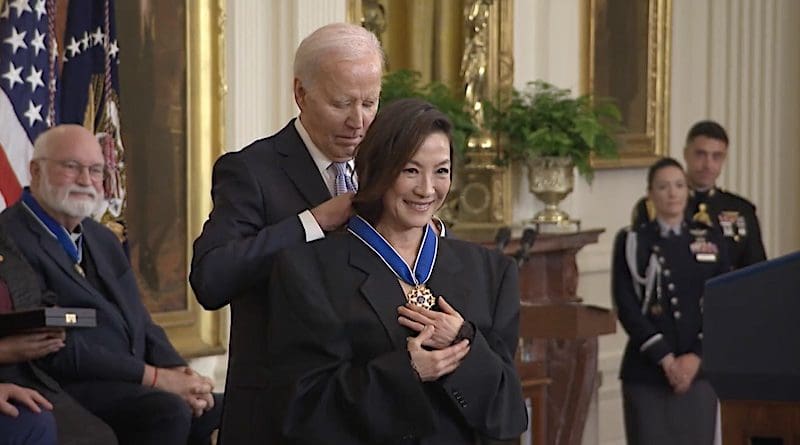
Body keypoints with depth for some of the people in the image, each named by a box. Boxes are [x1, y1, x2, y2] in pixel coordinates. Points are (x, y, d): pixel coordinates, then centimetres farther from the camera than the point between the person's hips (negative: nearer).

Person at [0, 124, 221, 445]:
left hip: (128, 389, 9)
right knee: (168, 411, -30)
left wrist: (177, 371, -5)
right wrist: (154, 377, -17)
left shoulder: (103, 240, 22)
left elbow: (141, 326, 17)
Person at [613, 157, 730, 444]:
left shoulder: (711, 241, 9)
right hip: (646, 372, -2)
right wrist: (666, 359, -11)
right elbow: (627, 309, -5)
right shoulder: (632, 242, 2)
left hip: (698, 370, 2)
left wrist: (696, 356, -8)